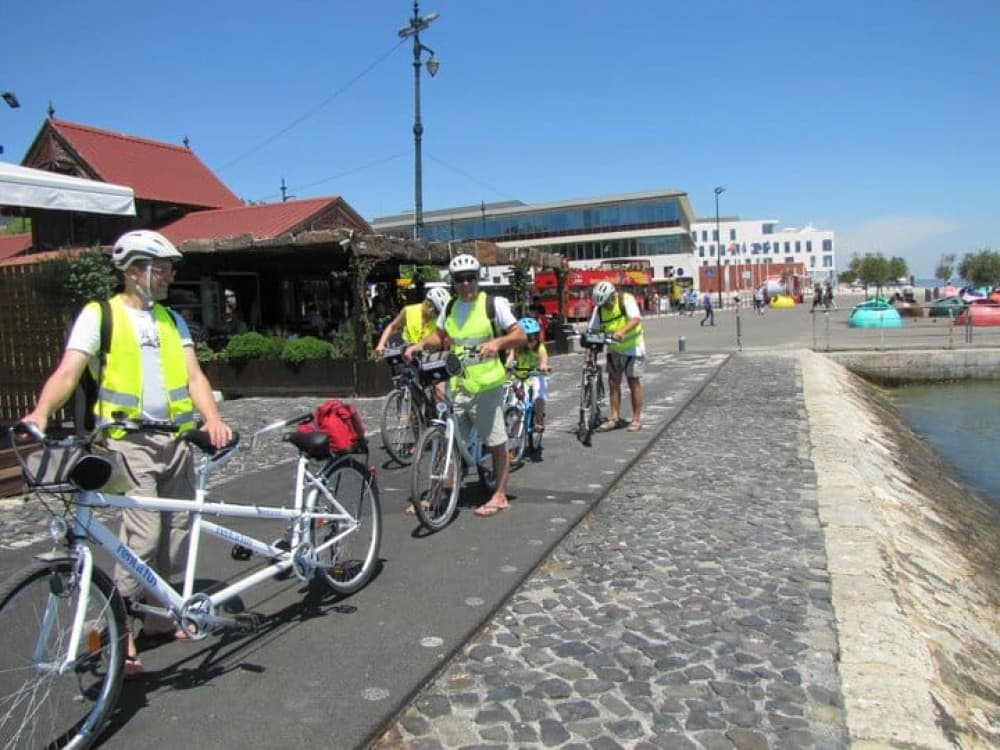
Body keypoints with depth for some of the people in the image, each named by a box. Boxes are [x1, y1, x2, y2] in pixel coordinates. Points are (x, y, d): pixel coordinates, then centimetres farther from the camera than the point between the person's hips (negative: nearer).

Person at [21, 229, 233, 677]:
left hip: (177, 438, 5)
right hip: (128, 440, -5)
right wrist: (41, 412, -32)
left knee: (176, 531, 11)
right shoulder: (99, 315, -1)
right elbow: (68, 371, -12)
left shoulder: (172, 319, 13)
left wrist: (213, 419, -15)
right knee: (143, 535, -12)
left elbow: (193, 375, 2)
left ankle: (160, 616, 29)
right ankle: (120, 631, 4)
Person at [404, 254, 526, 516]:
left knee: (497, 443, 4)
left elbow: (520, 336, -8)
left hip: (487, 385, -5)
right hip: (457, 385, 5)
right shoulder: (449, 308, 9)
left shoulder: (494, 304, -6)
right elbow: (439, 336, 24)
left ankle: (500, 496, 19)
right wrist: (419, 344, 4)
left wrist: (497, 342, -27)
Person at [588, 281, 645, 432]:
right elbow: (592, 330, -9)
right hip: (614, 348, 5)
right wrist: (588, 354, -18)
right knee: (613, 382, 4)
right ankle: (615, 418, 12)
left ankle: (637, 419, 8)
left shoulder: (626, 300, -21)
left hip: (632, 347, -5)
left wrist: (621, 332, -55)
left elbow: (636, 319, -37)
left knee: (633, 381, -1)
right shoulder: (599, 308, -7)